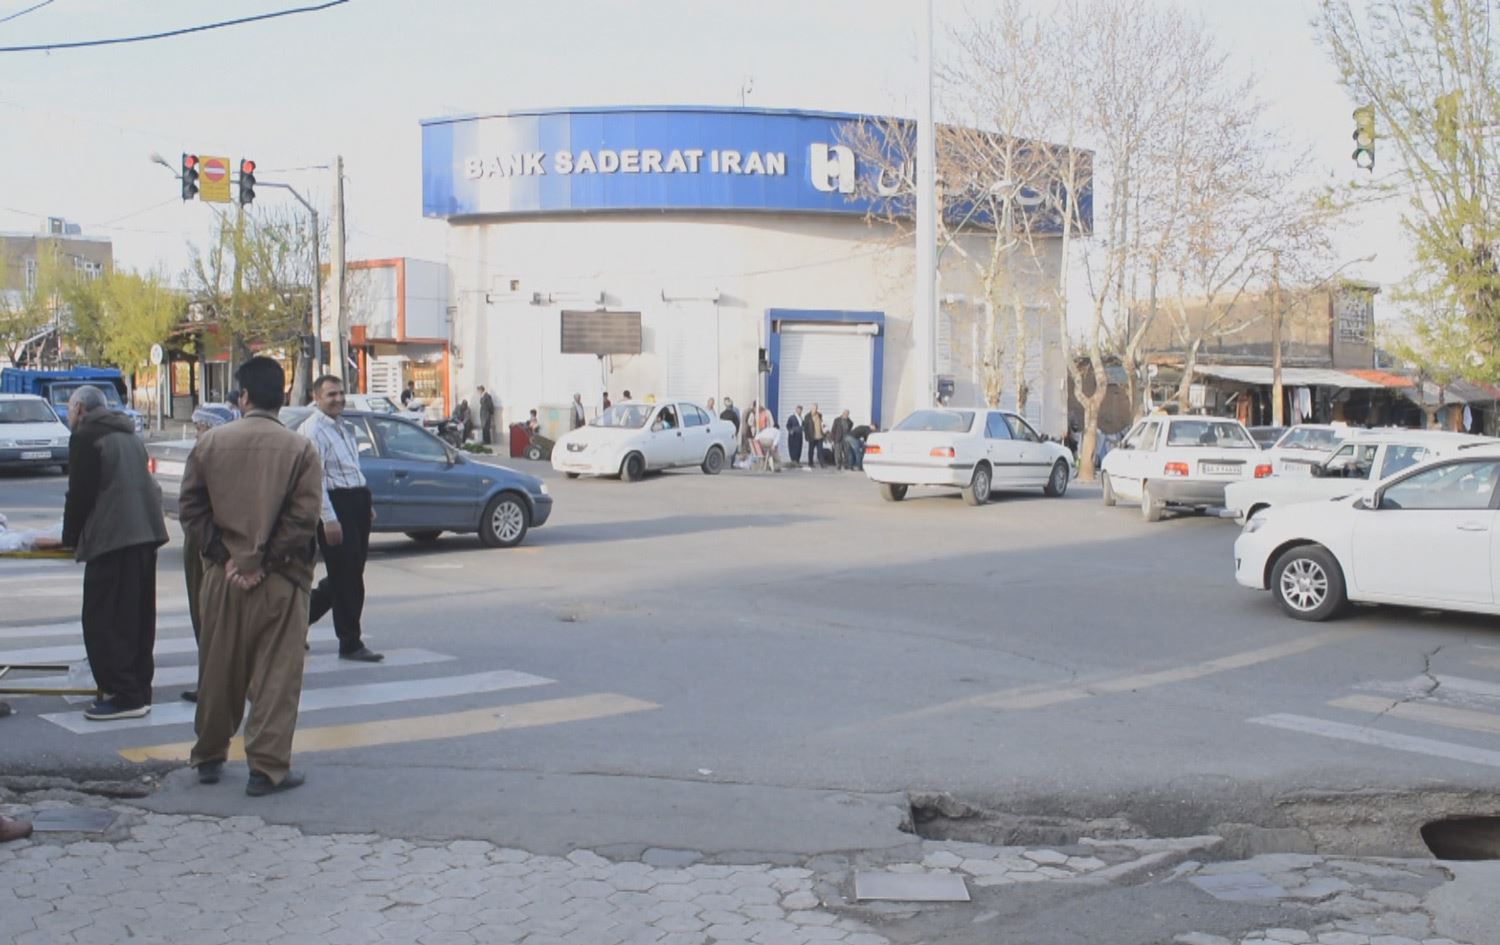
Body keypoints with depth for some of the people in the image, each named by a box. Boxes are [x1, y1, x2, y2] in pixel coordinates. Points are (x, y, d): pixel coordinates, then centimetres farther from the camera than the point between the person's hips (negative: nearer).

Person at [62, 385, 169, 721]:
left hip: (113, 539, -9)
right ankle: (139, 690, 18)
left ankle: (123, 695, -7)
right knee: (138, 618, 13)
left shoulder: (85, 437, -4)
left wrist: (70, 538, 7)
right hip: (147, 532, 9)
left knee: (104, 621, -4)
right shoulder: (129, 436, 21)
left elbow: (80, 493, -8)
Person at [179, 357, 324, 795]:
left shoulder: (210, 442, 2)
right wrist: (264, 560, -9)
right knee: (275, 676, 3)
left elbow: (191, 508, 0)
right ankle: (267, 767, 2)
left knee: (218, 672, 16)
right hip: (279, 581, -3)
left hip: (222, 577, 3)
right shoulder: (300, 449, -6)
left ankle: (209, 757, 29)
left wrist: (224, 556, -2)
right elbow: (304, 517, -13)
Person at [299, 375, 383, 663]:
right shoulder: (312, 430, -10)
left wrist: (366, 507, 20)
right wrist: (329, 519, -22)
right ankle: (350, 644, 6)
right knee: (346, 578, -3)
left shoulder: (344, 426, 17)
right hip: (335, 504, -9)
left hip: (357, 502, 9)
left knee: (350, 575, 13)